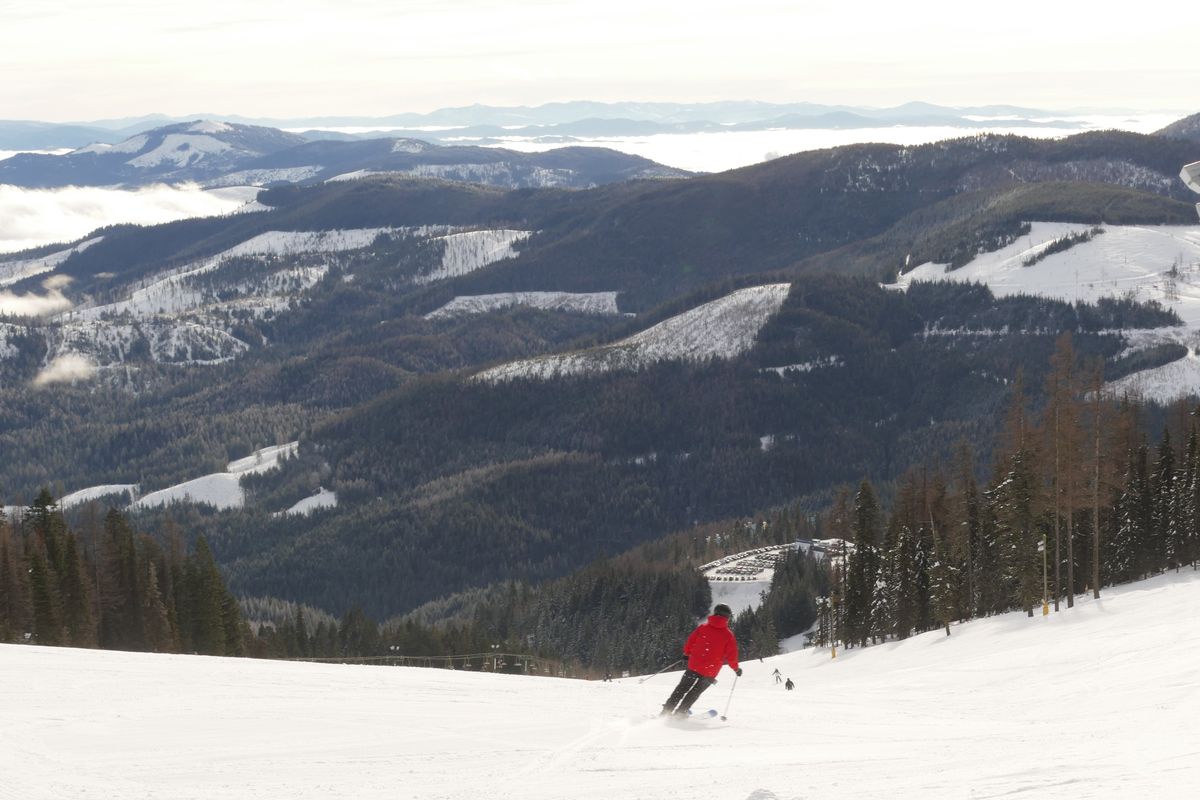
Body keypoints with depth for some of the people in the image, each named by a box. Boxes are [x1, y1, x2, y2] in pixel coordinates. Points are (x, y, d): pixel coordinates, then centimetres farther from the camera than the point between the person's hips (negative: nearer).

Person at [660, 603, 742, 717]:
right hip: (710, 672, -2)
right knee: (695, 692, 15)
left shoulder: (702, 627, 1)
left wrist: (687, 653, 23)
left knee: (682, 688, 16)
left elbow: (689, 643, 3)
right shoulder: (728, 635, -5)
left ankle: (666, 710, 13)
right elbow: (731, 655, -6)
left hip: (694, 666, 2)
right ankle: (681, 712, 11)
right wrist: (736, 668, 9)